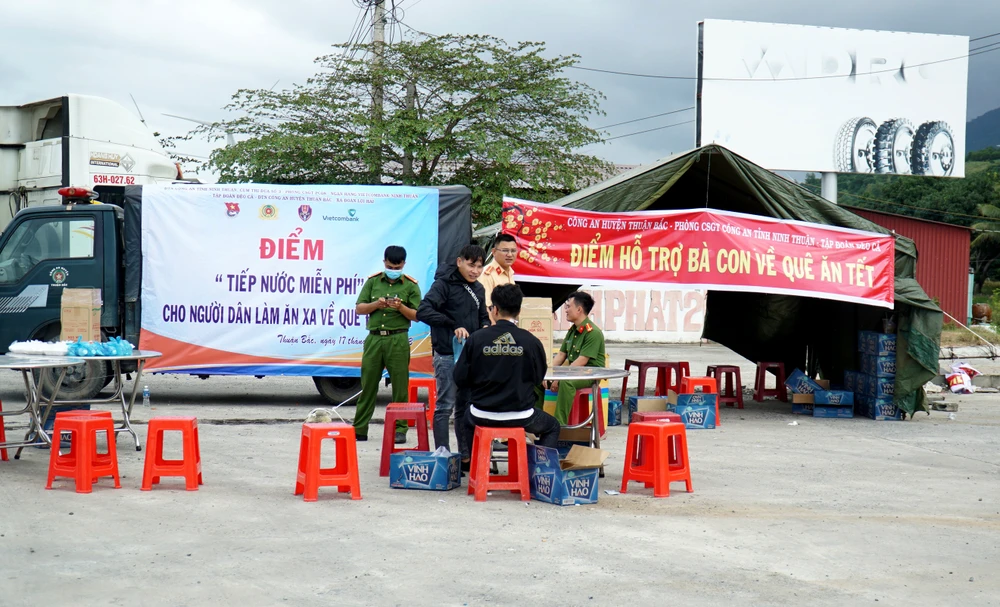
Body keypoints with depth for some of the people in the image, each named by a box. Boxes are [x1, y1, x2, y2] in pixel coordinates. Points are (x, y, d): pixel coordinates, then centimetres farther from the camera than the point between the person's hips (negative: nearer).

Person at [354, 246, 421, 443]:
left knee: (400, 387, 0)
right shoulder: (373, 281, 10)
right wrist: (376, 304, -10)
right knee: (368, 384, 5)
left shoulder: (410, 285, 4)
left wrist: (401, 307, -16)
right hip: (374, 338, 2)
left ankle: (399, 429, 7)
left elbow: (417, 316, 1)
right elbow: (359, 308, 7)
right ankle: (359, 429, 11)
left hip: (398, 340, -2)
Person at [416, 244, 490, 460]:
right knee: (445, 406, -4)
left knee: (466, 406, 13)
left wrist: (485, 328, 1)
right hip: (447, 355, -7)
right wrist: (453, 326, -25)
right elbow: (423, 311, -21)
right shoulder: (444, 284, -9)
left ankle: (466, 455, 20)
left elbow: (484, 317, 25)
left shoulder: (478, 289, 15)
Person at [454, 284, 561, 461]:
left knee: (468, 419, 37)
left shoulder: (476, 338, -9)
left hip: (482, 416, 1)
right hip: (521, 417, -1)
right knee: (552, 427, 27)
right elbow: (538, 379, 4)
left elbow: (460, 379, -3)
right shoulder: (531, 342, -10)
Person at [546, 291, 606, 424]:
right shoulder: (572, 331, 13)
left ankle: (560, 425, -35)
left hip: (591, 375, -9)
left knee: (566, 382, -38)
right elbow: (561, 355, 13)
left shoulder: (593, 332, -16)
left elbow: (582, 361, -22)